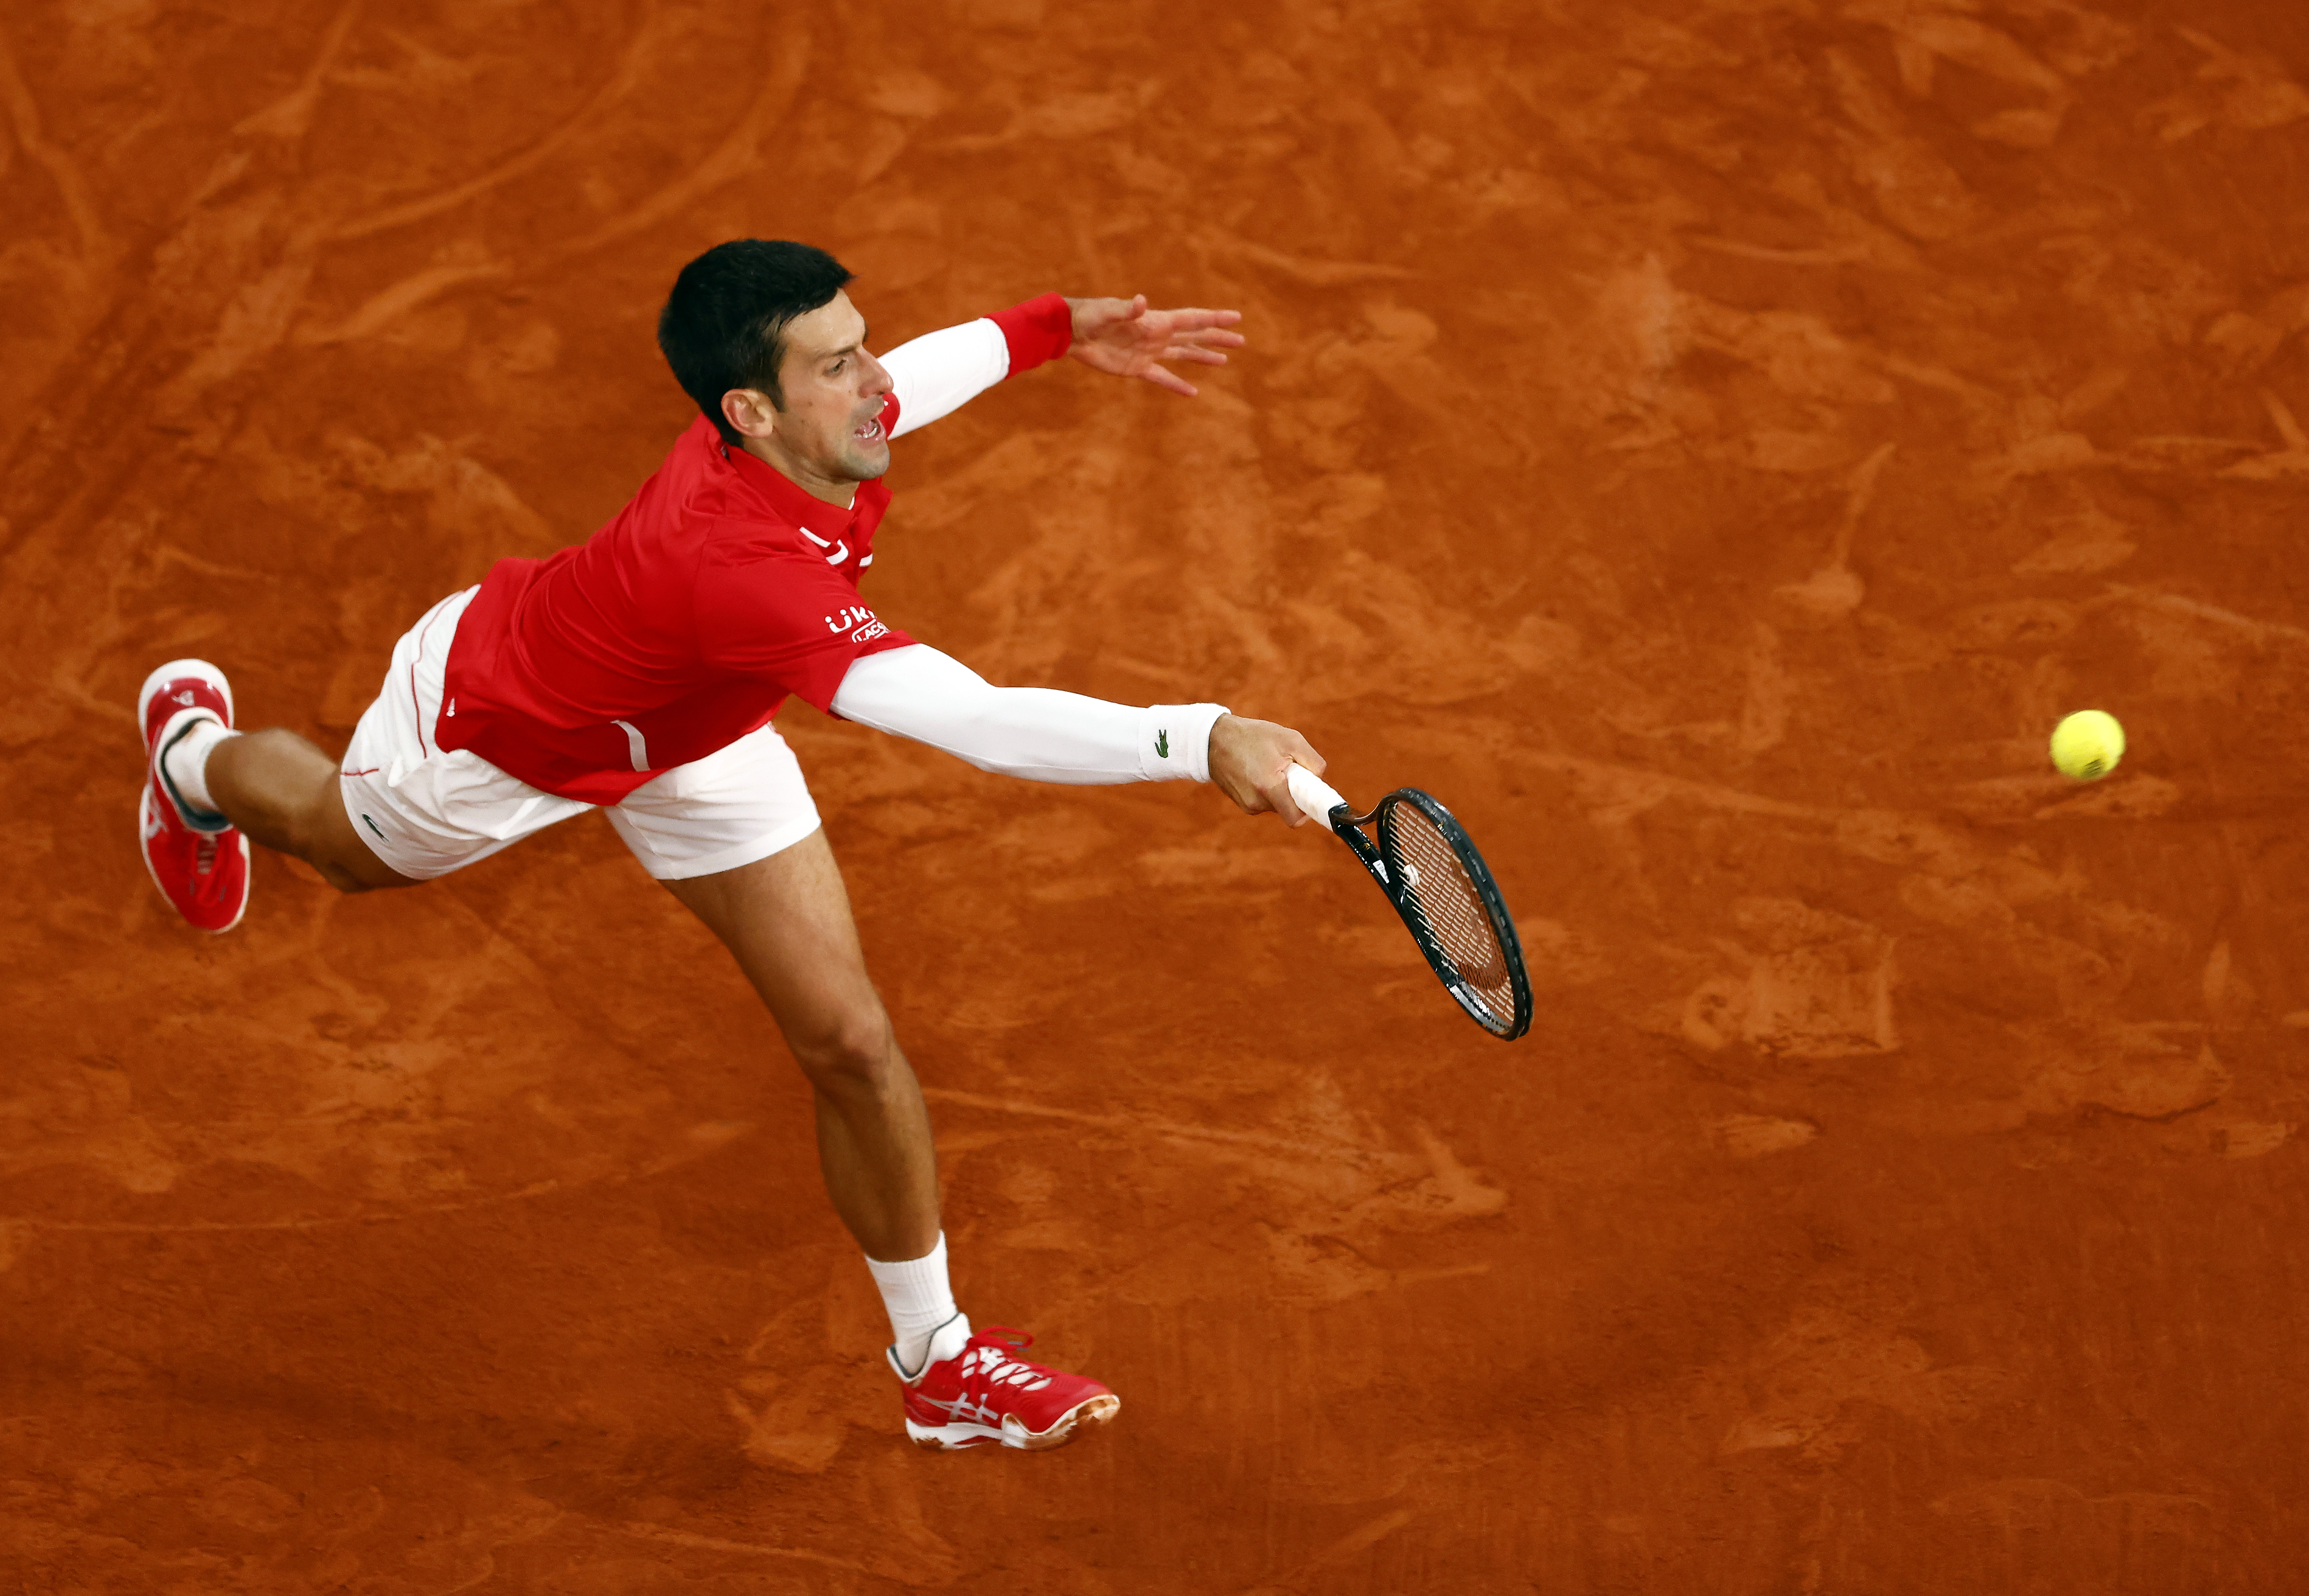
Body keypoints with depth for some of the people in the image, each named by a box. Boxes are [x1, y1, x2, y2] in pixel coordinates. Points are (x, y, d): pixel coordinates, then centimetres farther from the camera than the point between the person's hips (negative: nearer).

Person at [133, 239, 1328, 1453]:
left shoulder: (815, 431, -29)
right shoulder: (744, 565, -53)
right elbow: (982, 725, -62)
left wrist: (1053, 330, 0)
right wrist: (1203, 742, -69)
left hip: (693, 724, 6)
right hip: (497, 712, -6)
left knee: (851, 1045, -1)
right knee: (346, 844, 31)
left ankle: (936, 1360, 17)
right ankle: (196, 749, 68)